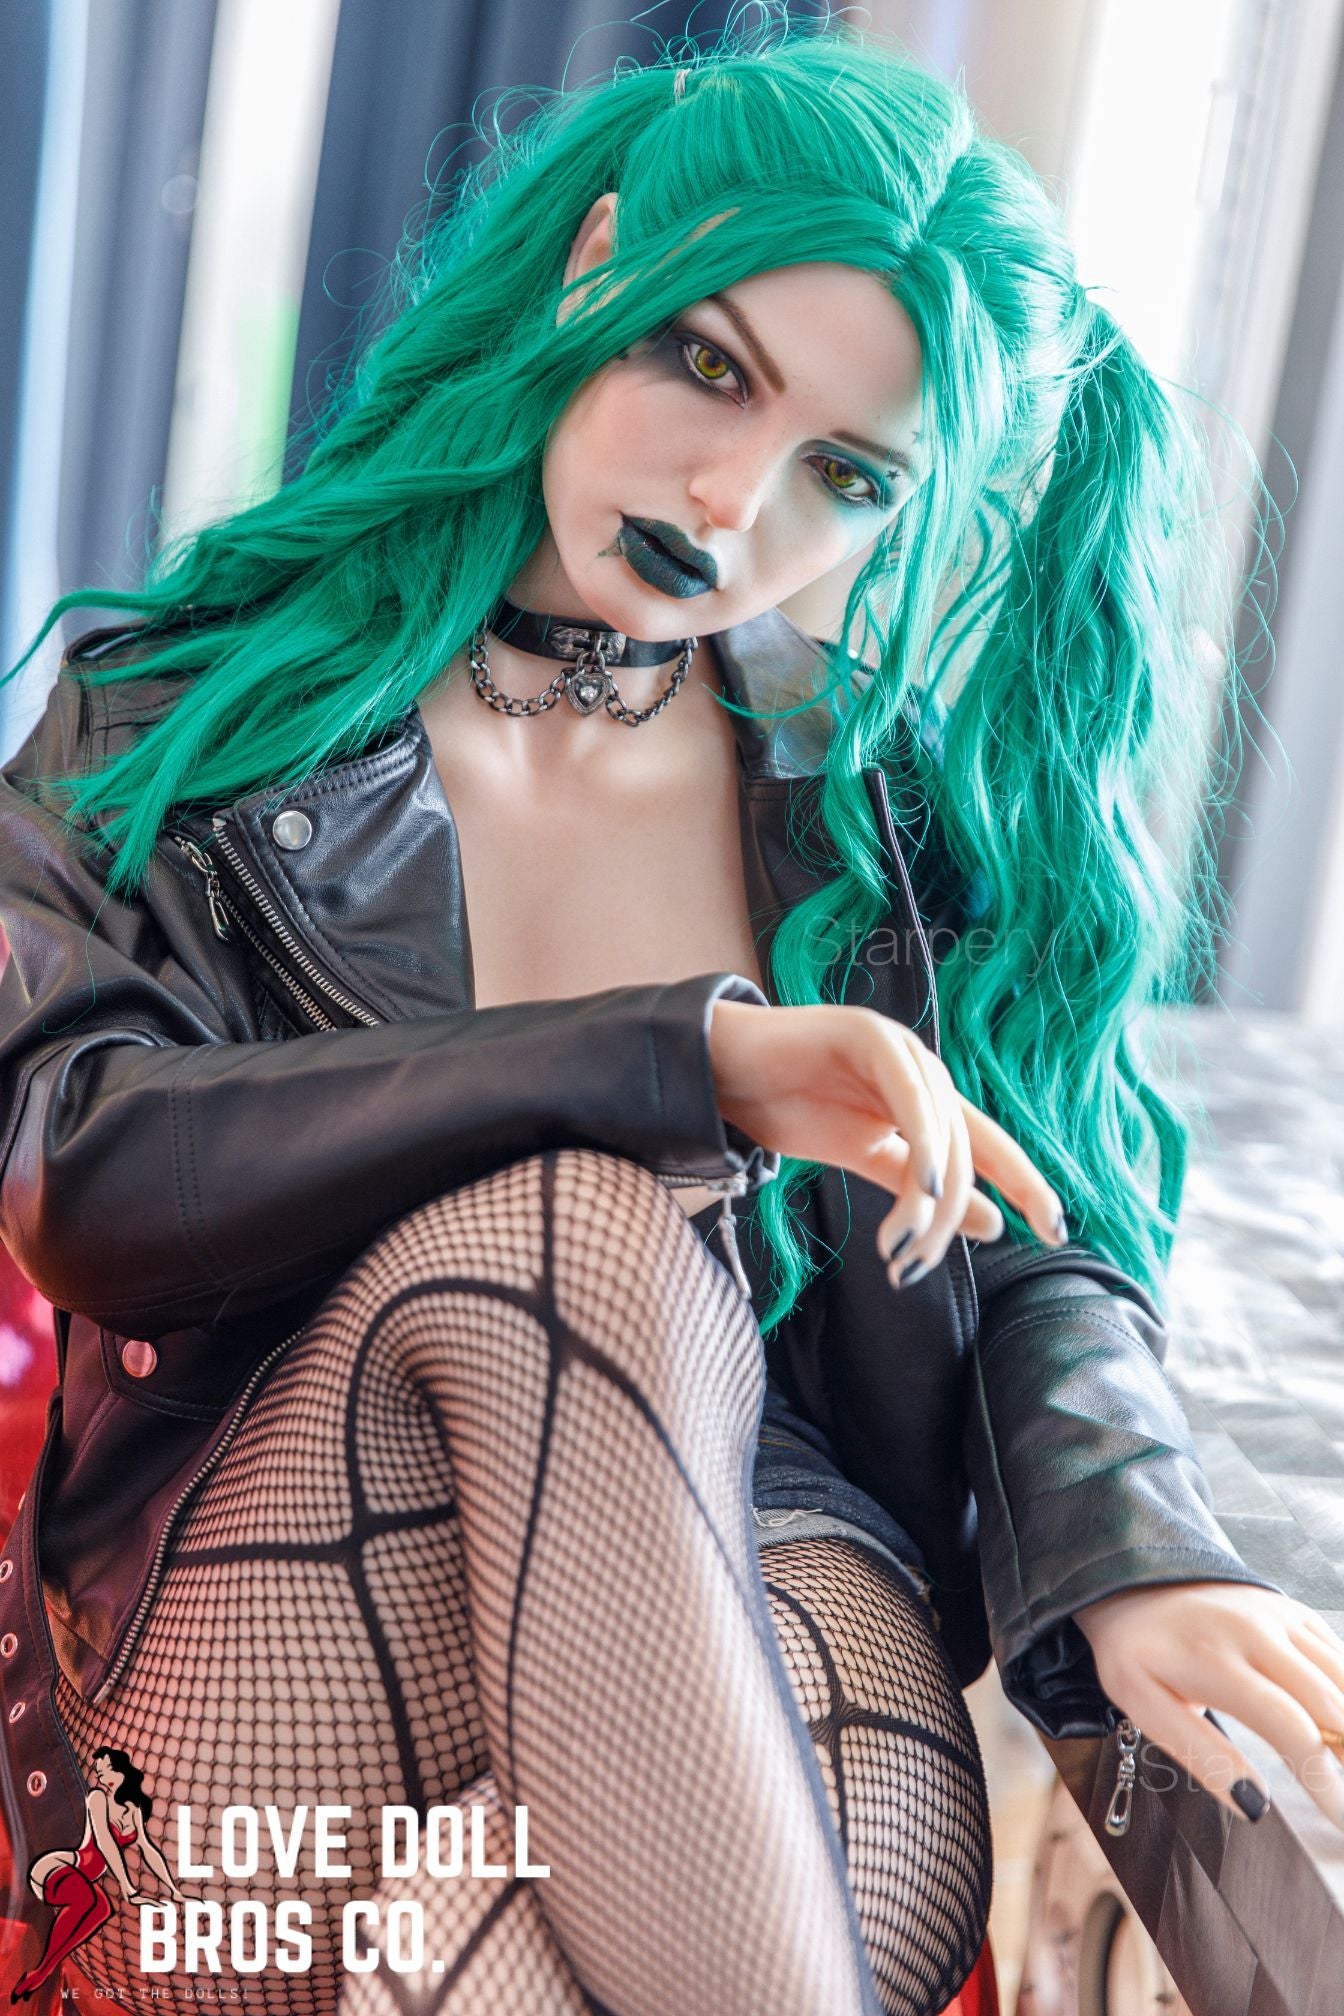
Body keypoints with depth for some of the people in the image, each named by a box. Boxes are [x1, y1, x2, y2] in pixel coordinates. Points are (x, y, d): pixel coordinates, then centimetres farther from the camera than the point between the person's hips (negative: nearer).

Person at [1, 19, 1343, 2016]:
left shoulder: (879, 810, 9)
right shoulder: (195, 717, 2)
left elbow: (1032, 1257, 4)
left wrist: (1124, 1547, -19)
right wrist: (683, 1062, -23)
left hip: (755, 1565, 0)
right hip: (270, 1611, 1)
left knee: (886, 1835, -35)